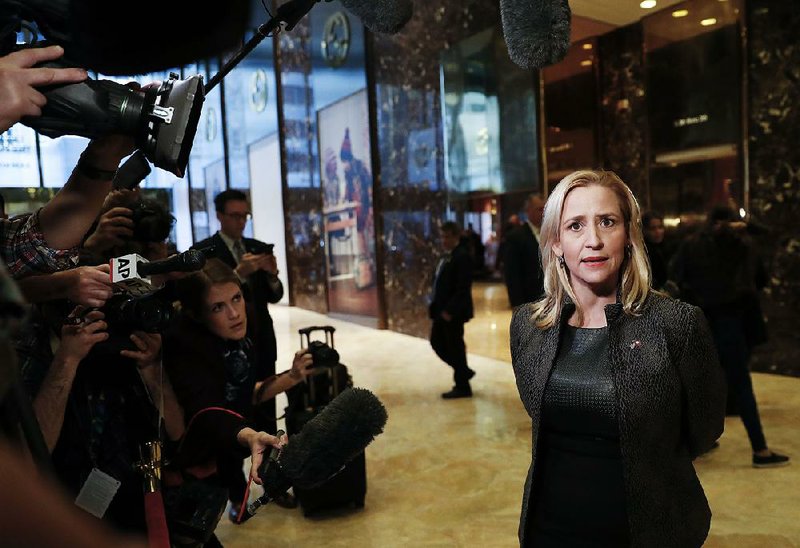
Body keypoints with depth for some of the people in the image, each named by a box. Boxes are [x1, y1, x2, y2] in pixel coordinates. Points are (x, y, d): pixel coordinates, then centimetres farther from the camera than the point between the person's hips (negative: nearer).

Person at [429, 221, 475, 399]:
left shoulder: (462, 256, -16)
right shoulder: (447, 256, 13)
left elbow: (463, 288, -22)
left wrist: (450, 310, -23)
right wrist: (435, 305, 11)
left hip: (453, 312, -10)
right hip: (442, 310, 10)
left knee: (455, 347, 1)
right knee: (437, 343, 16)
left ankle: (462, 387, 16)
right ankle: (464, 371, 31)